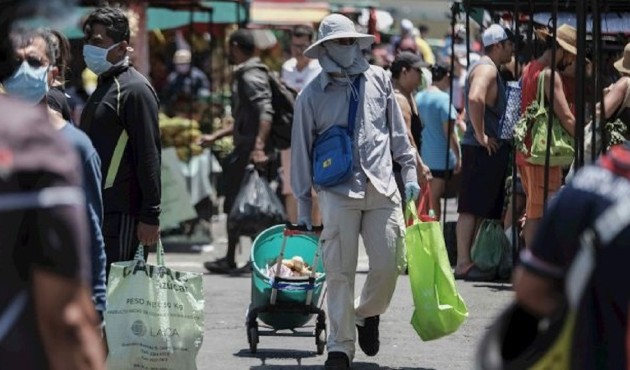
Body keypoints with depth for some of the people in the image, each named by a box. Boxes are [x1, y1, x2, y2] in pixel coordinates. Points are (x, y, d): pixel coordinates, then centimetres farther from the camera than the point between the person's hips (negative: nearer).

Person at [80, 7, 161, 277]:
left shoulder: (134, 90, -10)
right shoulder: (103, 87, 18)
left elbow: (149, 156, -15)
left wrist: (150, 216, -19)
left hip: (121, 213, -9)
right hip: (95, 209, 9)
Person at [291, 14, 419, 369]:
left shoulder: (379, 80, 9)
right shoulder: (312, 96, 2)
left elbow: (398, 130, 16)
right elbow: (301, 151, 6)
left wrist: (409, 172, 11)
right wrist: (303, 205, 6)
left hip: (382, 189, 2)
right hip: (338, 192, -2)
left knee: (389, 266, -2)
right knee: (340, 272, -4)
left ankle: (367, 314, 28)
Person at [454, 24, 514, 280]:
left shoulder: (487, 68, 20)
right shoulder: (486, 69, -13)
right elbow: (475, 98, -31)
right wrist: (481, 136, -25)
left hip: (491, 149, 10)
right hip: (483, 150, -10)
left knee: (479, 210, 11)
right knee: (471, 208, -10)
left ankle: (466, 261, 14)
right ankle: (464, 264, -12)